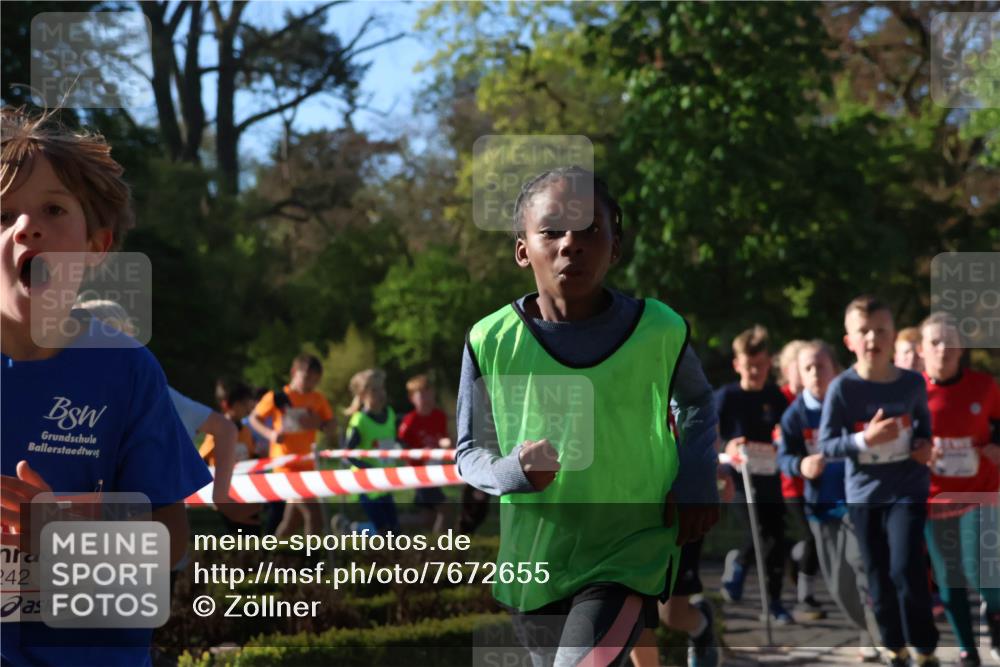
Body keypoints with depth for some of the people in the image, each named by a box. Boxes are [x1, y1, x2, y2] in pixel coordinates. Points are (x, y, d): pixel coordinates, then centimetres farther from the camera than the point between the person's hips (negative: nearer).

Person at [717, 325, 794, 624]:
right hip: (740, 476, -4)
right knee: (757, 538, -16)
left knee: (776, 538, 4)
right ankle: (736, 562, 16)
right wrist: (726, 448, -24)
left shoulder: (774, 395, 4)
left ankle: (774, 602, 15)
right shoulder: (726, 396, -7)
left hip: (769, 476, 4)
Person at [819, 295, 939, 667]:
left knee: (906, 570, -14)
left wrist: (925, 444, -6)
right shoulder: (843, 388, -11)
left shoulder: (913, 383, -5)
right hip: (863, 493, 1)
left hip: (907, 489, -1)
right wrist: (865, 439, -24)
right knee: (879, 578, 10)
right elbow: (826, 446, -10)